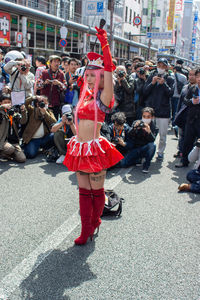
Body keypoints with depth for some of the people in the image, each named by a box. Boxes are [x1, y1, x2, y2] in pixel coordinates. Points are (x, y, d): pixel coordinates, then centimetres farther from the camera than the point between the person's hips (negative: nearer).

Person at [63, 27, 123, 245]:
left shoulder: (103, 97, -9)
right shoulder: (86, 96, 11)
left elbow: (108, 70, -18)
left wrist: (104, 44, -19)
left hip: (95, 149, -7)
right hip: (80, 148, 7)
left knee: (96, 191, 6)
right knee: (83, 190, 9)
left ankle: (94, 222, 28)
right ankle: (86, 230, 17)